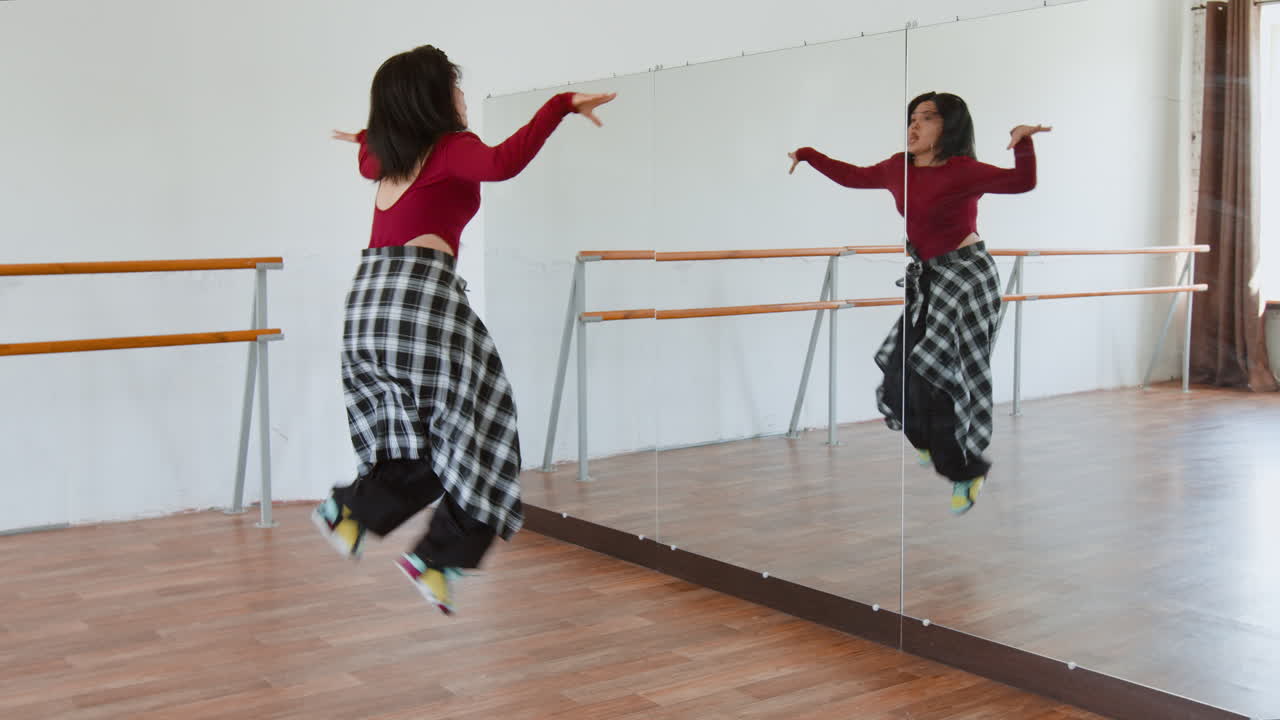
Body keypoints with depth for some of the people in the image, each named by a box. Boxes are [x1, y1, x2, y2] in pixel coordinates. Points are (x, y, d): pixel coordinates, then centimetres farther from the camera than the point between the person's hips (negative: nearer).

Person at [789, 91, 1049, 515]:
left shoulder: (963, 170, -16)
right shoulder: (899, 168, 6)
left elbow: (1022, 181, -26)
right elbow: (854, 177, 21)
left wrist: (1023, 143, -44)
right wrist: (807, 155, 25)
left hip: (965, 276, -8)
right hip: (925, 278, 8)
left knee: (932, 375, -7)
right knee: (901, 371, 9)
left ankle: (967, 471, 11)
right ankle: (936, 446, 34)